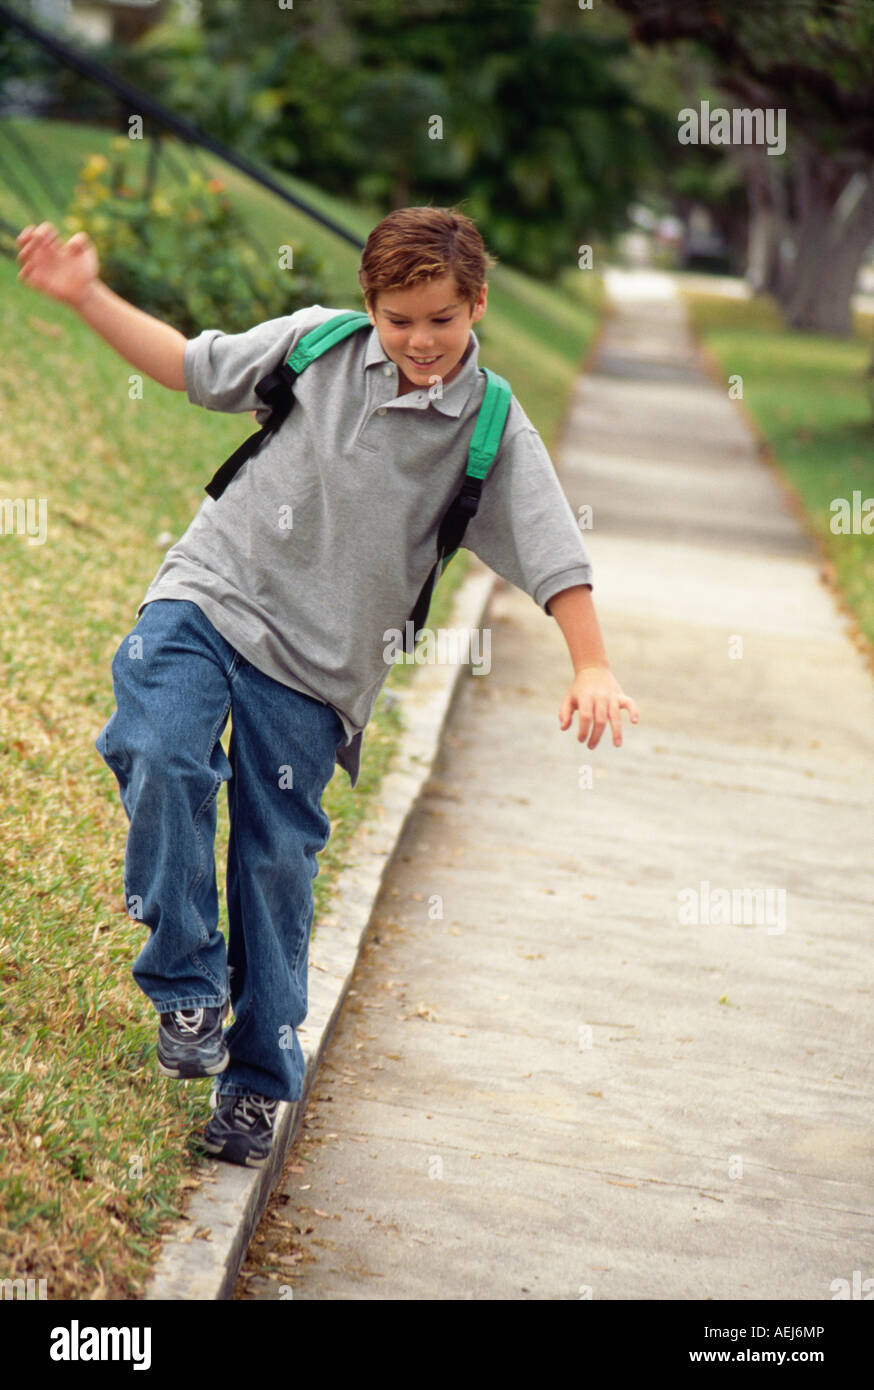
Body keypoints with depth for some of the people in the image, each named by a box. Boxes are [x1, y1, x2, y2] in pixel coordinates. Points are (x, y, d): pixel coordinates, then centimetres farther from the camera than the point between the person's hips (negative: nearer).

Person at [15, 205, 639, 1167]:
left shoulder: (492, 432, -4)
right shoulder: (318, 342, 1)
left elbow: (554, 556, -6)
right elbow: (193, 367, 12)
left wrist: (592, 669, -18)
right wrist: (86, 297, 5)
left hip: (315, 666, -1)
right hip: (209, 593, 1)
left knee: (278, 864, 3)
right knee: (161, 759, -26)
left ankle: (258, 1080, 18)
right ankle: (187, 989, -9)